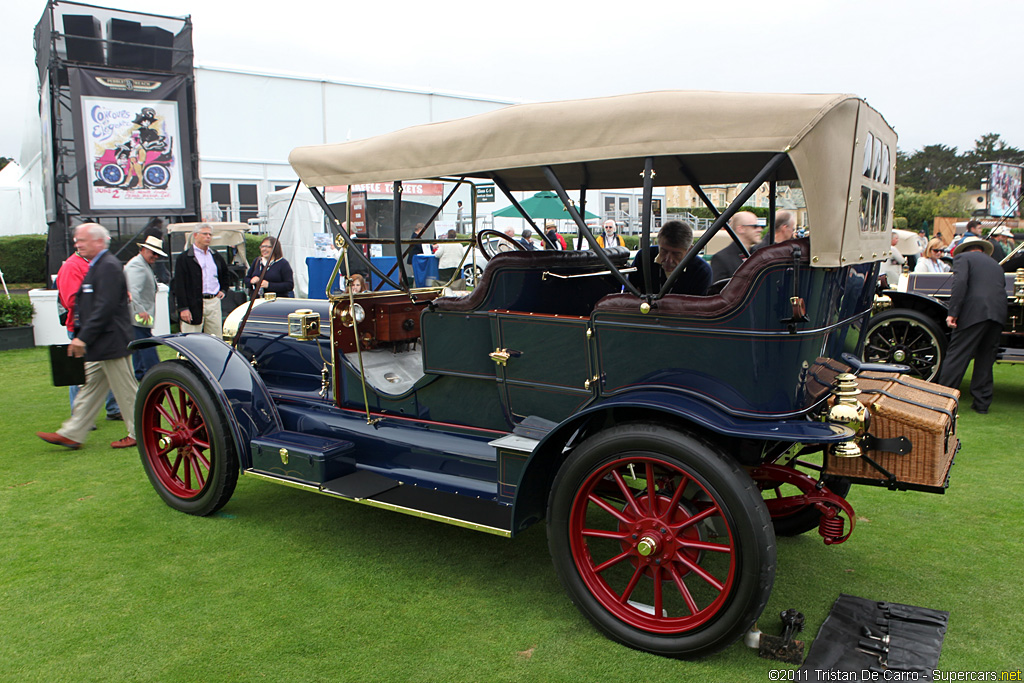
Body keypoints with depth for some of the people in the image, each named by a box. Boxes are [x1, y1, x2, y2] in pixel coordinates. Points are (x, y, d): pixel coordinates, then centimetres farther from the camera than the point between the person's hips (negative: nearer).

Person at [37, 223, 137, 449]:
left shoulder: (109, 266, -16)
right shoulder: (97, 266, 16)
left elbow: (105, 307, -23)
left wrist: (83, 337, -21)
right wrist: (80, 336, 15)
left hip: (111, 344, -10)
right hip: (99, 345, 10)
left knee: (126, 390, -1)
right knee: (90, 388, 14)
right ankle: (71, 434, 20)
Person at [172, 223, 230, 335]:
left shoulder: (216, 256, 15)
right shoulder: (185, 257, -3)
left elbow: (224, 274, 34)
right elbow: (179, 285, -8)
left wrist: (223, 290, 17)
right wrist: (183, 308, -15)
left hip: (214, 302, 5)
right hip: (193, 304, -5)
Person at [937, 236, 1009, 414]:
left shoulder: (963, 258, 8)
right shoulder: (995, 265, 29)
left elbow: (960, 282, -9)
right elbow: (1002, 288, 24)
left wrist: (952, 313, -13)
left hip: (975, 312, -6)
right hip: (999, 314, 6)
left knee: (957, 357, -2)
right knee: (986, 359, 13)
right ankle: (981, 403, 15)